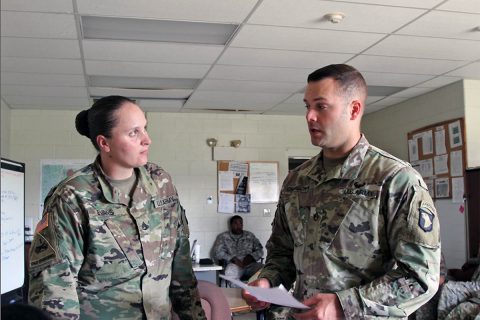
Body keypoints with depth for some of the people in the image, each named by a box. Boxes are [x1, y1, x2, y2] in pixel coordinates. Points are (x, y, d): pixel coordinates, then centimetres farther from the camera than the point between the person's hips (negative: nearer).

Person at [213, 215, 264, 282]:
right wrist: (233, 259, -13)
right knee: (231, 271, -40)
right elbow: (217, 252, 2)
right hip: (234, 265, -2)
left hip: (250, 264, 2)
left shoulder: (250, 236, 22)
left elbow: (259, 250, 16)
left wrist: (251, 257, -6)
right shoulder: (223, 237, 15)